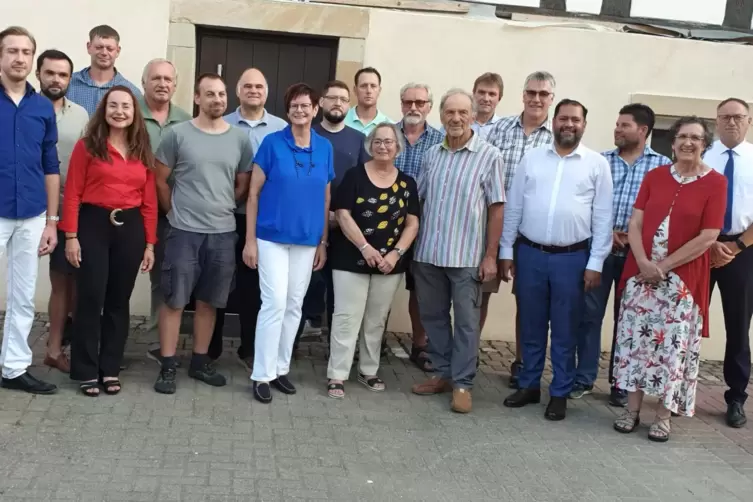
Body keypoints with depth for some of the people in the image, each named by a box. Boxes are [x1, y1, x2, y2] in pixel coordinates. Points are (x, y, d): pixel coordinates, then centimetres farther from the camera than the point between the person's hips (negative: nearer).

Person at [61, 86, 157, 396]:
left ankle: (110, 369, 19)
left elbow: (149, 201, 7)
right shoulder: (87, 146, -1)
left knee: (119, 300, 8)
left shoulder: (143, 153, 8)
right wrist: (71, 236, -10)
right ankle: (86, 371, 10)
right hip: (93, 225, -3)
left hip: (131, 229, 3)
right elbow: (72, 194, -4)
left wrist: (149, 243, 3)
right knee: (90, 299, -1)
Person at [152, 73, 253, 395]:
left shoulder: (240, 139, 5)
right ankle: (168, 367, 10)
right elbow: (160, 181, 2)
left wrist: (222, 209, 10)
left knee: (208, 301, 12)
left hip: (223, 233, 3)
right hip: (184, 232, -3)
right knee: (174, 301, 1)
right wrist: (177, 212, 6)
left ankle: (200, 362, 24)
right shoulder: (177, 134, -4)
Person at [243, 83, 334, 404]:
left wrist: (323, 241, 7)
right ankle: (262, 375, 3)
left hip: (307, 240, 4)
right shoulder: (272, 143, -5)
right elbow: (254, 193, -4)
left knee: (294, 306, 10)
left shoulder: (325, 149, 4)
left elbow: (326, 198, 9)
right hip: (272, 237, -4)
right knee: (275, 304, -7)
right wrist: (250, 240, -8)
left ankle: (280, 368, 23)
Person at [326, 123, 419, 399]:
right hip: (351, 259, -3)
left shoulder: (407, 183, 6)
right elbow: (343, 215, -8)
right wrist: (365, 247, -17)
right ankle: (337, 375, 2)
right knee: (347, 317, -3)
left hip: (390, 263, 3)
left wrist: (396, 253, -11)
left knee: (377, 319, 12)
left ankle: (368, 371, 25)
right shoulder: (355, 176, -2)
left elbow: (412, 224, 3)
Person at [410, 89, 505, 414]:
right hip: (428, 253, 5)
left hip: (466, 256, -4)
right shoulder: (431, 155, 8)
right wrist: (411, 244, 9)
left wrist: (490, 256, -8)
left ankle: (462, 383, 14)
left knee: (466, 322, 4)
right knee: (433, 316, 13)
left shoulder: (489, 156, -4)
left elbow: (496, 208, -5)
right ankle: (442, 374, 27)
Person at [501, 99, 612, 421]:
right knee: (531, 327, 12)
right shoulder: (531, 158, 6)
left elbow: (602, 218, -1)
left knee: (564, 331, 7)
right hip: (530, 254, 2)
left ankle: (559, 394, 19)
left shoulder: (597, 164, 0)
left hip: (572, 258, -2)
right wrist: (506, 251, 5)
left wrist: (595, 263, -5)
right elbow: (513, 208, 7)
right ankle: (529, 385, 26)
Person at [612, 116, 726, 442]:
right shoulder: (654, 176, 8)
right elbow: (635, 223, 3)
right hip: (642, 274, 3)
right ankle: (632, 408, 15)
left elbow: (708, 237, -9)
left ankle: (663, 415, 14)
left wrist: (664, 266, -12)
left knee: (672, 344, 1)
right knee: (635, 338, 4)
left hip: (682, 279, -3)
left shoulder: (715, 183, -3)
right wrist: (643, 262, -14)